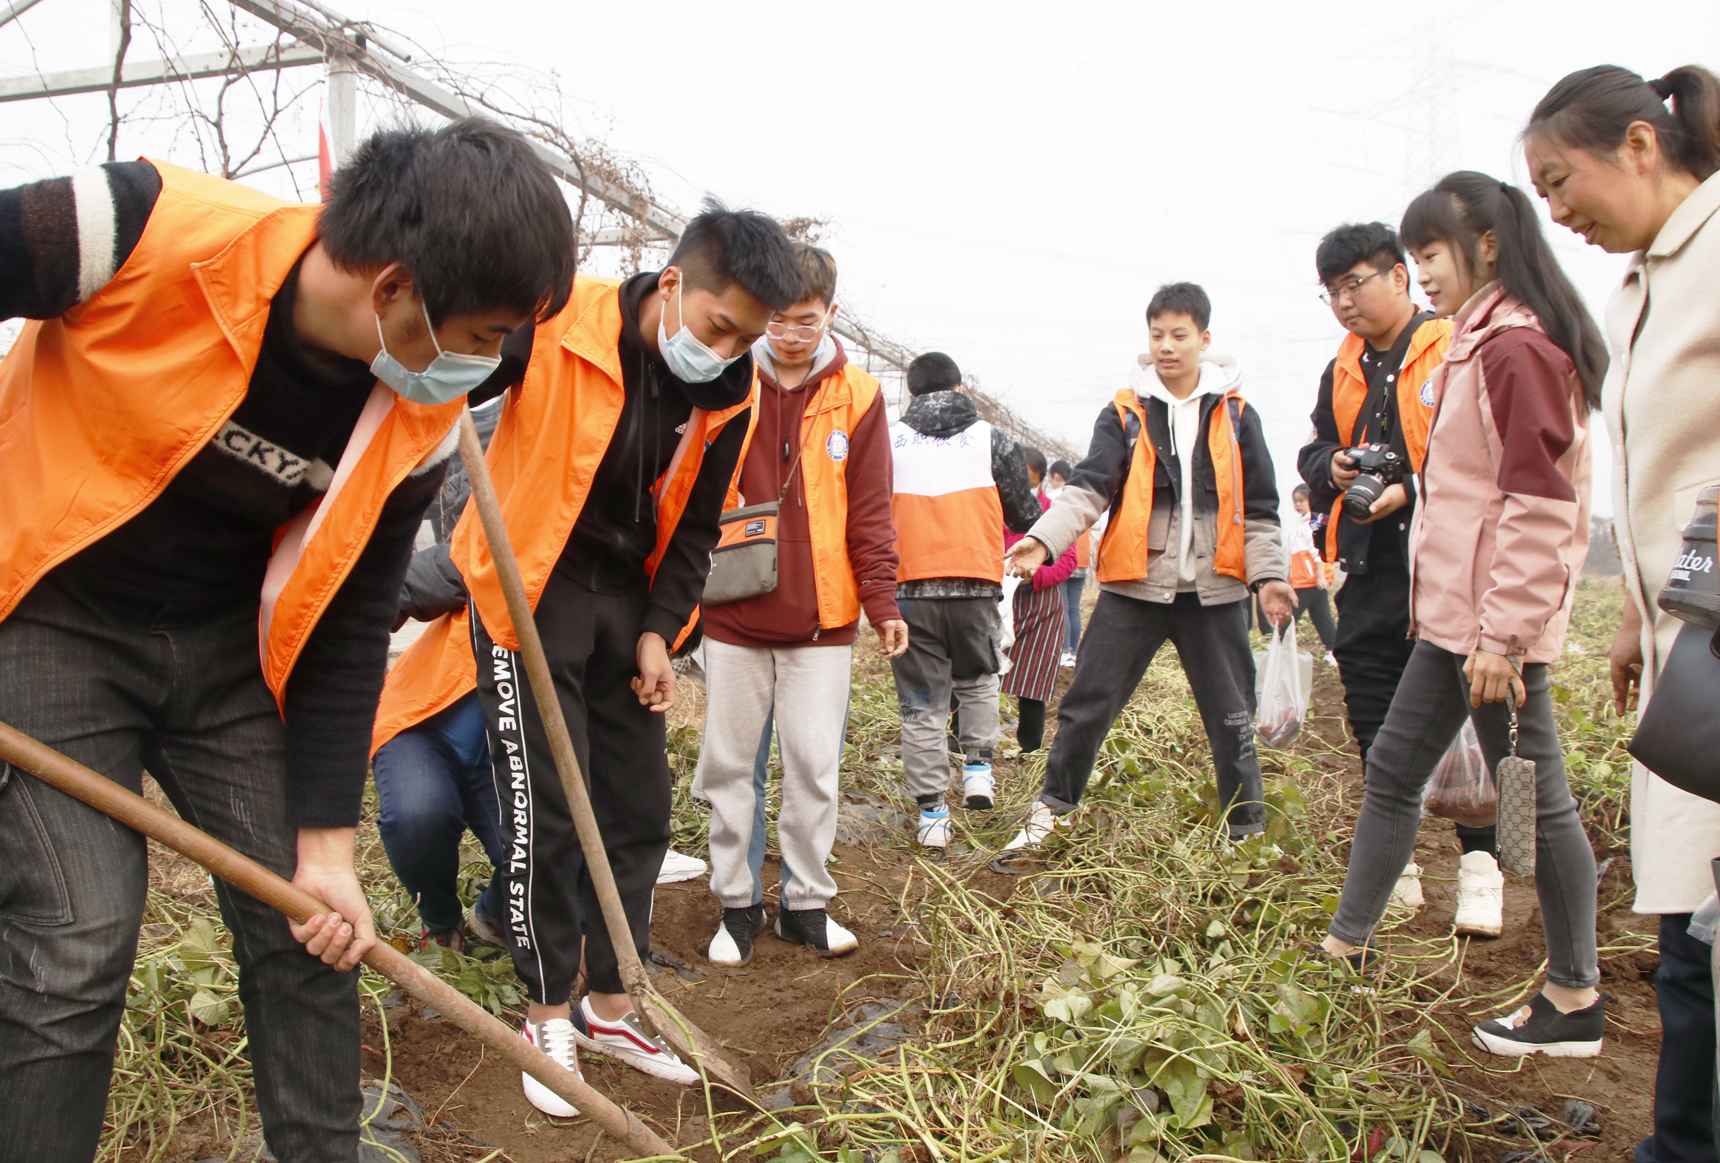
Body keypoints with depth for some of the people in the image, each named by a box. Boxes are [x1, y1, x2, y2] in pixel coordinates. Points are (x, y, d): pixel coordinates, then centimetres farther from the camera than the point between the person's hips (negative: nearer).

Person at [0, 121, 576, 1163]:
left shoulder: (421, 425, -14)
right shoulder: (146, 230, -28)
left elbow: (349, 627, -6)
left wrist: (327, 843, -4)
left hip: (231, 642, 4)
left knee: (308, 922, 3)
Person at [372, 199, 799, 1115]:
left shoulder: (727, 395, -4)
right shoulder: (557, 325, -20)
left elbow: (694, 529, 6)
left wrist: (659, 630, -1)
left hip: (627, 600, 5)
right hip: (527, 590, -5)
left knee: (639, 805, 8)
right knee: (545, 804, -4)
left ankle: (609, 1002, 24)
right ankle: (547, 1013, 15)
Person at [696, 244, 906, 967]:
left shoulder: (856, 397, 2)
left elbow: (870, 512, 3)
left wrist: (881, 601, -4)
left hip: (821, 618, -1)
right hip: (732, 615, 1)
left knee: (814, 766, 3)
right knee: (730, 765, 7)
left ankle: (806, 903, 19)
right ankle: (736, 904, 21)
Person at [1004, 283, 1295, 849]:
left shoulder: (1235, 413, 6)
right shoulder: (1125, 413, 2)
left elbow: (1259, 507, 10)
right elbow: (1088, 488, -8)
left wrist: (1268, 574, 0)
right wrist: (1044, 539, -24)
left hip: (1214, 589, 1)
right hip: (1135, 585, -1)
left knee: (1232, 716, 9)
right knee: (1088, 703, 2)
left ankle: (1248, 831, 23)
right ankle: (1051, 808, 17)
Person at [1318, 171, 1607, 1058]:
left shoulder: (1518, 349, -15)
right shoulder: (1477, 346, 15)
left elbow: (1537, 505, -20)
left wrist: (1501, 633, -20)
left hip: (1495, 624, -10)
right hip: (1452, 616, 10)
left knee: (1534, 800, 0)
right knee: (1392, 768, 13)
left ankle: (1575, 1003, 13)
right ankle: (1346, 948, 24)